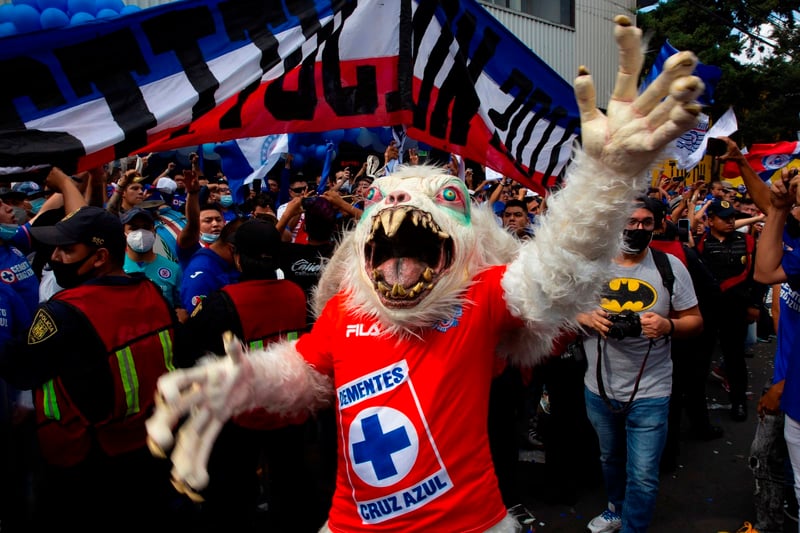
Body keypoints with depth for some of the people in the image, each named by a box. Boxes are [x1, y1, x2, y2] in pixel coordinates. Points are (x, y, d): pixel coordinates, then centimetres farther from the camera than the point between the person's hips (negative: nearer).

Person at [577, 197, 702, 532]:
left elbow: (695, 321, -2)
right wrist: (586, 317, -18)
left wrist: (668, 326, -23)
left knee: (643, 476, 0)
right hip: (599, 388, 3)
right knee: (610, 459, 25)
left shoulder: (670, 267, -7)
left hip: (650, 392, -2)